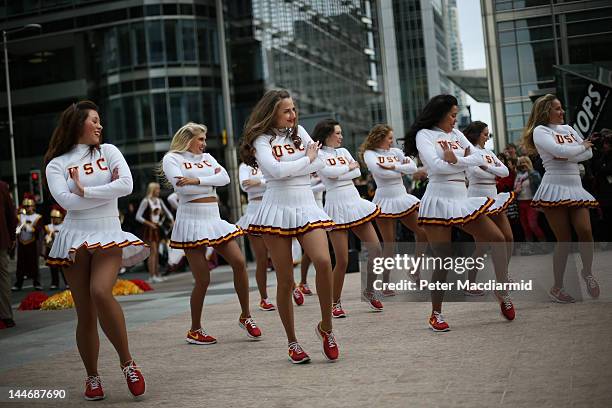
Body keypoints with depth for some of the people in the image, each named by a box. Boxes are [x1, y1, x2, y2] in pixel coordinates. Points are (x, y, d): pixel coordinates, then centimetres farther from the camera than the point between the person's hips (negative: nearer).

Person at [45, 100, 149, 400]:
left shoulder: (108, 151, 10)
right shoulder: (56, 164, 7)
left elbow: (126, 185, -7)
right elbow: (66, 201, -10)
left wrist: (85, 191, -7)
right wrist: (107, 192, -5)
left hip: (108, 234, 0)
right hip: (75, 237, 1)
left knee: (101, 293, -25)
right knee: (85, 313, 0)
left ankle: (127, 362, -12)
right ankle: (92, 377, 15)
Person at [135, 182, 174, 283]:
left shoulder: (159, 201, 9)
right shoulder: (146, 201, -10)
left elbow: (167, 212, 17)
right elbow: (138, 216, -12)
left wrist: (172, 220, -1)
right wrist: (149, 223, -17)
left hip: (157, 228, 7)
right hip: (148, 229, -7)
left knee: (156, 252, 8)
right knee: (153, 252, -12)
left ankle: (157, 275, 13)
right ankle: (152, 276, -11)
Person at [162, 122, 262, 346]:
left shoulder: (207, 157, 18)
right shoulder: (172, 158, 1)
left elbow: (224, 178, 1)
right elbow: (181, 186, -15)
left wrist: (197, 180, -12)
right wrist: (210, 183, -2)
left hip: (214, 220, 6)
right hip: (191, 220, -6)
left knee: (239, 262, -5)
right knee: (203, 279, -4)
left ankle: (246, 317, 11)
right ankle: (195, 331, 13)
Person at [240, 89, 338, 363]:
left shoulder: (299, 131, 14)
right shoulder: (262, 139, 0)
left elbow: (320, 163, 6)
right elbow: (275, 170, -17)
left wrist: (289, 168, -6)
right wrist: (306, 159, -2)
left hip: (307, 207, 3)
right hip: (277, 209, -3)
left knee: (323, 262, -22)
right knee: (285, 281, -1)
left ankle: (326, 327, -4)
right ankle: (292, 342, 14)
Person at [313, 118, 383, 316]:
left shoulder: (343, 151, 15)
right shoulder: (318, 154, -2)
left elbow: (357, 172, 2)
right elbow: (328, 172, -20)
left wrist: (337, 173, -9)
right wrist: (349, 167, -4)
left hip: (355, 203, 6)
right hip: (336, 207, -6)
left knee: (376, 249, 2)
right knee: (342, 261, -6)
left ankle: (369, 292, 20)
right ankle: (335, 302, 12)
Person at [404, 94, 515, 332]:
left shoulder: (456, 134, 16)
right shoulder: (424, 134, -1)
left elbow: (479, 158, 4)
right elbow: (435, 165, -17)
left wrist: (455, 161, -13)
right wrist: (464, 162, -4)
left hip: (462, 200, 6)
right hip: (439, 201, -6)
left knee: (498, 239, 2)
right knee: (443, 261, -5)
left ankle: (503, 292, 17)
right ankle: (436, 315, 9)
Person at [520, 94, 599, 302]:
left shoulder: (568, 129, 18)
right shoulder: (540, 131, -1)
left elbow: (589, 153, 10)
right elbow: (559, 150, -17)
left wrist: (567, 156, -7)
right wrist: (582, 146, 0)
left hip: (575, 187, 5)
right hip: (555, 187, -5)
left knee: (585, 232, -12)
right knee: (564, 239, -5)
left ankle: (587, 272, 13)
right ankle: (557, 287, 7)